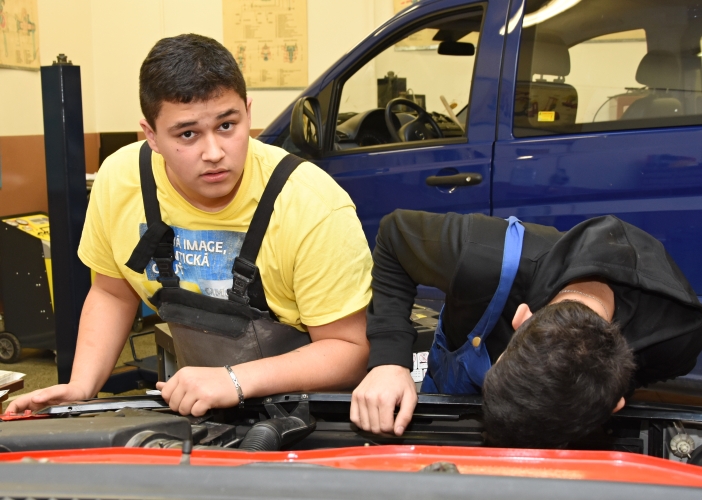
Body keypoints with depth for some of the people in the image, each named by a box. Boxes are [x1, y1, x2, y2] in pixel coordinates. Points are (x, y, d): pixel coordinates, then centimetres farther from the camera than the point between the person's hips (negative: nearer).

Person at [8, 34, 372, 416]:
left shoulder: (316, 207, -25)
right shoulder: (118, 180, -11)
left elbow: (351, 349, -18)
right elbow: (112, 293, 7)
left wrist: (236, 380, -29)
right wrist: (81, 388, -5)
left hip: (302, 399, -2)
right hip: (189, 395, 3)